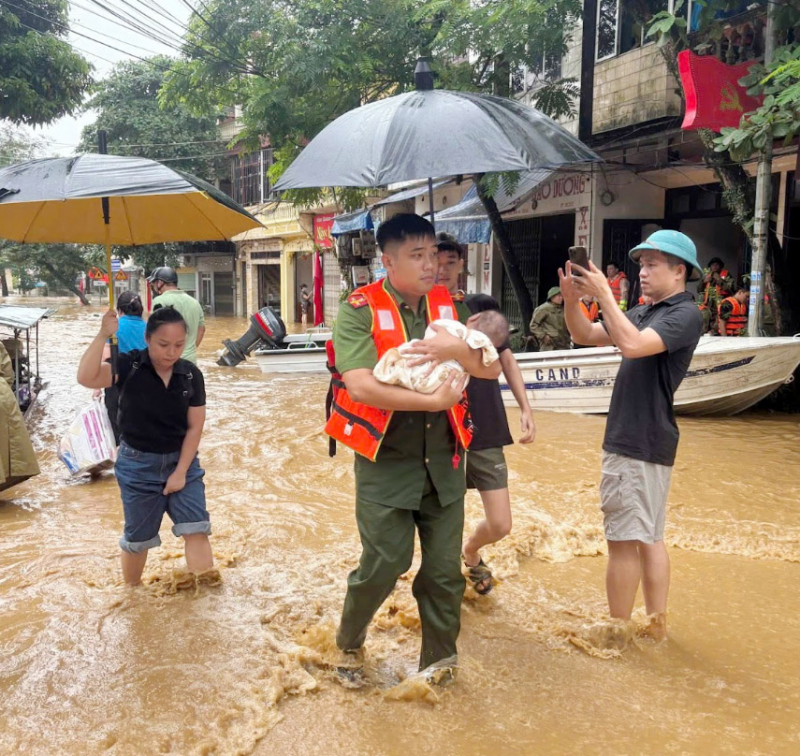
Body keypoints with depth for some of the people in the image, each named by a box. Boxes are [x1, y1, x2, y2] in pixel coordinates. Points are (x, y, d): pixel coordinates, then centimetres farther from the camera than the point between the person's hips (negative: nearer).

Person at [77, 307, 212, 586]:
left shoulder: (191, 375, -8)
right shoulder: (129, 366, -15)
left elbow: (195, 427, -5)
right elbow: (86, 378, -32)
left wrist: (181, 471, -9)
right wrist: (103, 335, -39)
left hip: (182, 461, 2)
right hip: (138, 464, -1)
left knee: (196, 530, -4)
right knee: (138, 537, 13)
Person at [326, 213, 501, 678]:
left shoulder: (447, 305, 5)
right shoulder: (360, 309, -11)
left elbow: (492, 369, 1)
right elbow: (361, 386, -23)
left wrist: (457, 348, -20)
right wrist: (434, 401, -22)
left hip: (443, 459, 5)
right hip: (385, 461, -4)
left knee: (445, 569, 9)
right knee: (385, 563, -1)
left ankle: (439, 663, 30)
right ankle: (349, 642, 30)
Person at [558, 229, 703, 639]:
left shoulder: (685, 315, -13)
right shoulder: (644, 312, 14)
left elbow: (632, 344, -29)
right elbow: (586, 335, 13)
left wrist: (604, 293, -23)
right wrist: (572, 298, -4)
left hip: (642, 445, -10)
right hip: (633, 440, 10)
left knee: (624, 539, -4)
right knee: (649, 538, 14)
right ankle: (656, 628, 24)